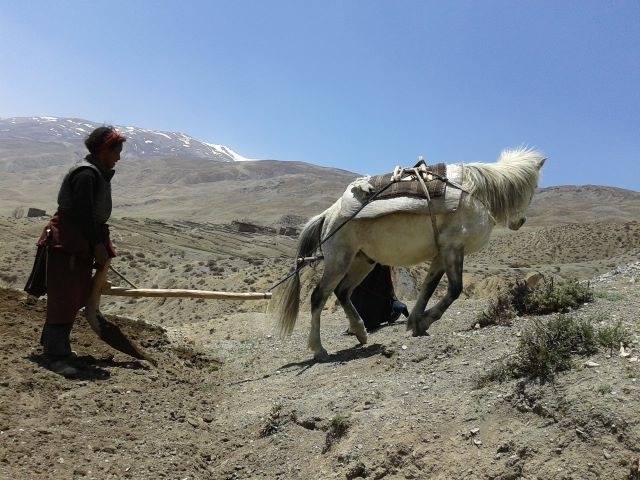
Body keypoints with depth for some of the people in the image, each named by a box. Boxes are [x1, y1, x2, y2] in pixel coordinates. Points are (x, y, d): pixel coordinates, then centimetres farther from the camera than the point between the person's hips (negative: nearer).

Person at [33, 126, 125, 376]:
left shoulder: (99, 173, 14)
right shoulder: (86, 174, -18)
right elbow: (82, 214, -23)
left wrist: (103, 244, 16)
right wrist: (97, 245, -18)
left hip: (83, 245, 10)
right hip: (66, 244, -10)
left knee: (77, 296, 15)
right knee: (64, 297, -8)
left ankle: (52, 344, 29)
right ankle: (56, 355, -2)